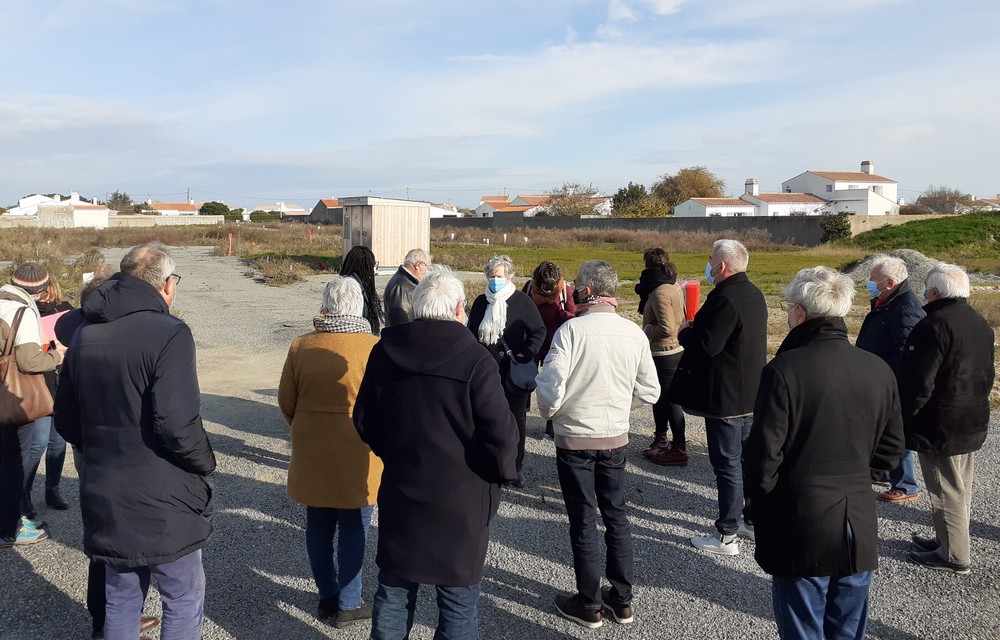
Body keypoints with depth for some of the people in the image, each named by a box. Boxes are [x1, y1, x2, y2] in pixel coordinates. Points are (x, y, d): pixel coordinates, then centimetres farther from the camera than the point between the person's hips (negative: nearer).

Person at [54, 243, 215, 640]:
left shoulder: (84, 335, 6)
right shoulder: (168, 333, -18)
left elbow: (66, 421, 12)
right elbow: (176, 424, -25)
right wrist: (206, 464, -9)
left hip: (104, 498, 7)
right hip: (163, 502, -7)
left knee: (120, 599, 21)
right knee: (184, 601, 9)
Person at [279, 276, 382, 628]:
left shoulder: (302, 346, -4)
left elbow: (286, 401, 3)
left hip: (311, 454, 3)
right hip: (358, 455, -3)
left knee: (318, 526, 17)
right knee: (353, 529, 9)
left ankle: (327, 597, 28)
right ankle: (348, 605, 18)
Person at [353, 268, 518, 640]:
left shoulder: (384, 351, -2)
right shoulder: (475, 360, -17)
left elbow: (364, 419, 7)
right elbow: (499, 432, -18)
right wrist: (503, 471, 1)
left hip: (400, 492, 4)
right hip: (460, 500, -4)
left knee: (394, 593, 19)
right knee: (458, 603, 10)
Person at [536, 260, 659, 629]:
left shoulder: (571, 329, -17)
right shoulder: (634, 333, -5)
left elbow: (550, 389, -20)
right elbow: (649, 392, 1)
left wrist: (550, 413, 1)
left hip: (575, 438, -4)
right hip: (616, 437, 4)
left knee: (583, 521, 9)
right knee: (616, 515, 17)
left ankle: (589, 604, 22)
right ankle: (621, 599, 28)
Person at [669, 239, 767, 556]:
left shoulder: (726, 298, -22)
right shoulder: (754, 295, 11)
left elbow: (708, 345, -25)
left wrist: (684, 333, -6)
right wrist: (697, 327, 11)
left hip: (726, 397, -10)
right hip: (751, 394, 10)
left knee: (727, 464, -2)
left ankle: (726, 536, 7)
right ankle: (752, 521, 31)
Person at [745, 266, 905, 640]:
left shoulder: (785, 369, -17)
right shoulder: (879, 371, 0)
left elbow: (763, 455, -16)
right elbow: (890, 448, 9)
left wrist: (760, 502, 2)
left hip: (801, 531, -5)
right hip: (859, 531, 5)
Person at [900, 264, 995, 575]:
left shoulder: (934, 325, -21)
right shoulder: (981, 324, 10)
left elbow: (919, 384, -23)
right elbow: (987, 375, 19)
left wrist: (902, 420, -13)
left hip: (940, 427, -9)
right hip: (973, 424, 10)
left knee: (946, 491, 0)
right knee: (960, 490, 18)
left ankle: (954, 555, 8)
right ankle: (949, 541, 32)